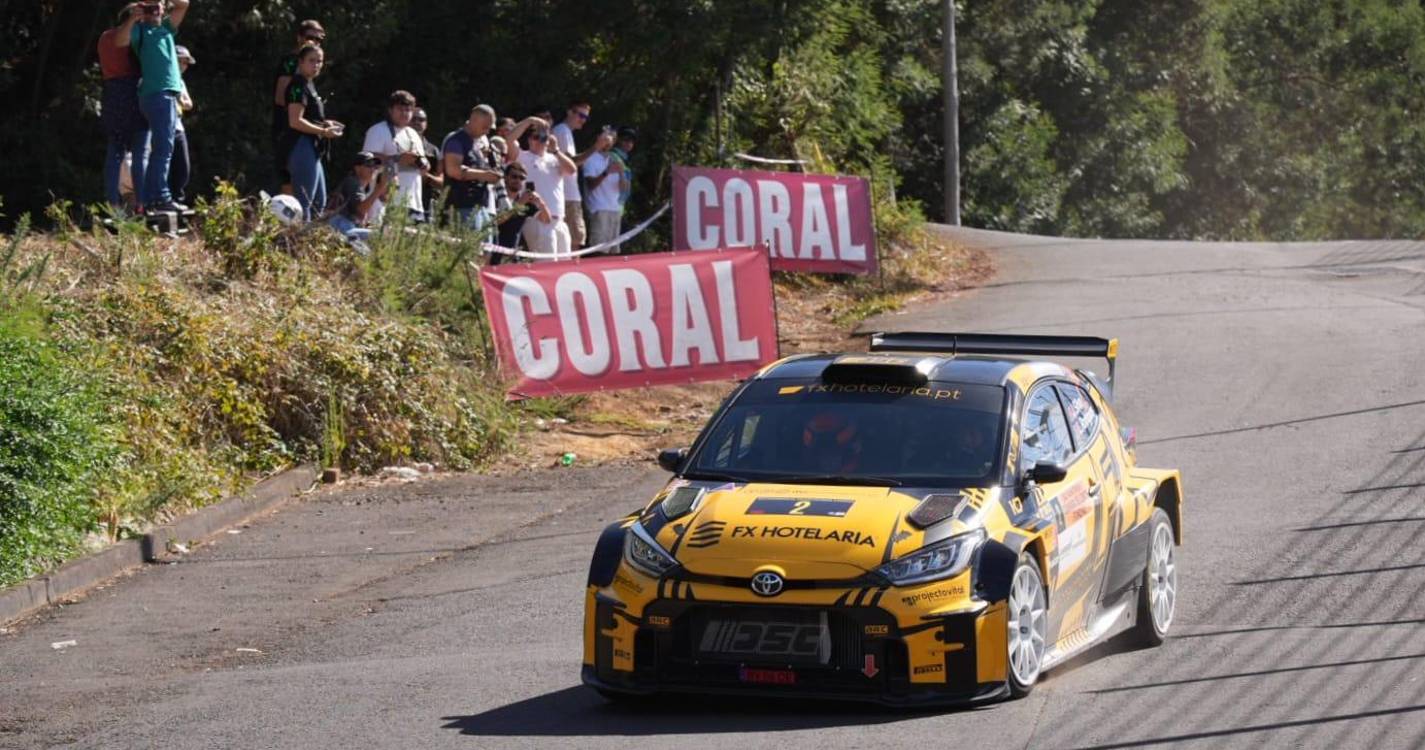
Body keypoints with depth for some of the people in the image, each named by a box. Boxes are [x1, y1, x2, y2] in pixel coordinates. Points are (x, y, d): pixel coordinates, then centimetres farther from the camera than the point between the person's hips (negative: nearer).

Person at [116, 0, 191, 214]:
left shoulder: (165, 29, 23)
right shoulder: (139, 30, 4)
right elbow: (121, 41, -15)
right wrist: (132, 18, -24)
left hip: (169, 96, 8)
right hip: (156, 94, -8)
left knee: (160, 150, 8)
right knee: (163, 148, -14)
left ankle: (150, 200, 10)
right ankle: (162, 198, -19)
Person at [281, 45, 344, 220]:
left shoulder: (309, 85, 17)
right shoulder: (298, 86, -13)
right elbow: (295, 121, -21)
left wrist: (325, 123, 9)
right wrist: (324, 131, -16)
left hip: (312, 149, 11)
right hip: (302, 147, -11)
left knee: (319, 202, 15)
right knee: (304, 202, -11)